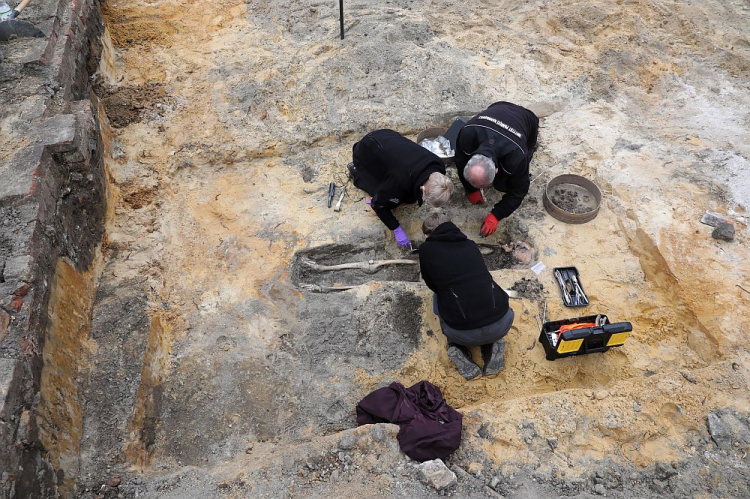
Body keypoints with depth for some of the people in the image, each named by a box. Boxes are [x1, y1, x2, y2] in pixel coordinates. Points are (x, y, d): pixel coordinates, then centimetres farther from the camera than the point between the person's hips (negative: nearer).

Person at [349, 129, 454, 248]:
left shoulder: (437, 167, -22)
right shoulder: (401, 180, -42)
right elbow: (378, 204, -25)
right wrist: (397, 229, -22)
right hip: (365, 152, -6)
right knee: (390, 201, -5)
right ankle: (356, 172, 13)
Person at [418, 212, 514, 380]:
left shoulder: (426, 249, 6)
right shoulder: (470, 245, 16)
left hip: (465, 334, -2)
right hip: (503, 323, 2)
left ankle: (458, 350, 12)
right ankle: (494, 353, 19)